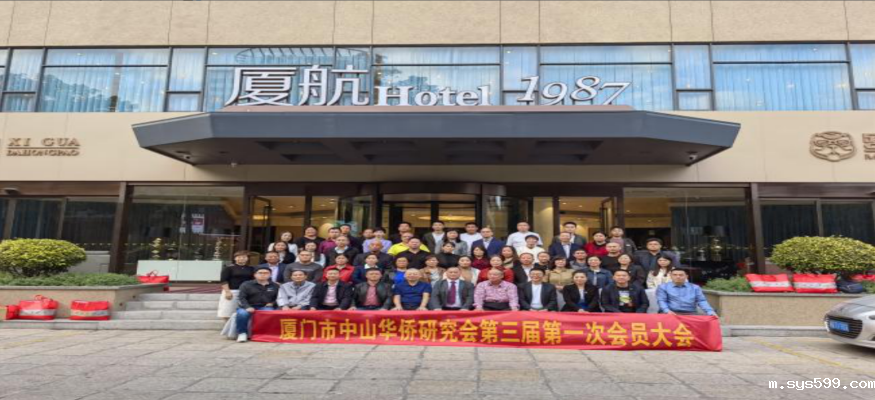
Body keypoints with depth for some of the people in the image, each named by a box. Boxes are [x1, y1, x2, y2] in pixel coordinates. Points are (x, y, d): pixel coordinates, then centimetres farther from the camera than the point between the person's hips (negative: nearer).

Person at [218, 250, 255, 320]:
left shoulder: (251, 268, 11)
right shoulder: (229, 268, 0)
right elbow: (223, 280, -5)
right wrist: (227, 292, -13)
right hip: (232, 292, -3)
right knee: (228, 314, -2)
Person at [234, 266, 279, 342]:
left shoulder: (275, 286, 13)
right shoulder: (246, 284, 6)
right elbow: (241, 297, -3)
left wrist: (273, 303, -1)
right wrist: (247, 307, -20)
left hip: (265, 307, 1)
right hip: (249, 307, 0)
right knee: (242, 314, -34)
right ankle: (242, 333, -13)